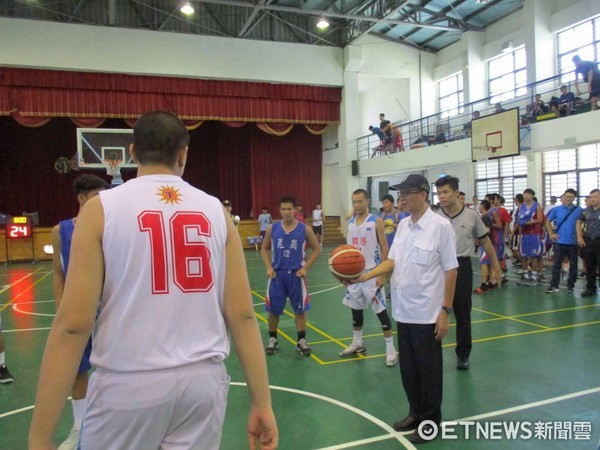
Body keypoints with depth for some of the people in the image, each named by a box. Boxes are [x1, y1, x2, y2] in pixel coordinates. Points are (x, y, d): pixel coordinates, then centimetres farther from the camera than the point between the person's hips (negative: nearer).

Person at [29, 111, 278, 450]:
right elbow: (242, 315, -3)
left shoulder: (102, 208, -5)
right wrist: (262, 403, 3)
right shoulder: (216, 211, 1)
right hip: (203, 380, 3)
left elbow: (73, 325, -10)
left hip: (128, 385, -2)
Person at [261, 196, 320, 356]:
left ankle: (301, 341, 20)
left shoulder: (305, 229, -6)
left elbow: (317, 249, 3)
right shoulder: (272, 228, -1)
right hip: (277, 274, 1)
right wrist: (269, 267, -3)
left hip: (296, 274, -1)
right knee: (273, 309, 7)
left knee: (299, 309, 6)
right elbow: (264, 249, 10)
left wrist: (305, 267, -6)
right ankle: (272, 340, 25)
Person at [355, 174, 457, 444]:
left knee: (428, 370, 8)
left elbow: (450, 271, -12)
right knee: (408, 368, 17)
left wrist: (445, 311, -13)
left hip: (427, 313, -6)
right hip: (403, 311, 6)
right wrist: (366, 276, -7)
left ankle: (430, 420, 26)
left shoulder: (441, 226, -13)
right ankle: (415, 413, 35)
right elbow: (393, 261, 8)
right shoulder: (403, 225, 6)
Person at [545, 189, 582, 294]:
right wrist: (551, 234, 1)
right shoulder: (556, 209, 3)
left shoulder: (579, 210, -1)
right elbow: (547, 221, 9)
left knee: (573, 265, 7)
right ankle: (554, 285, 6)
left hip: (573, 242, 0)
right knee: (556, 264, 2)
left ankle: (570, 286, 18)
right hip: (559, 241, 0)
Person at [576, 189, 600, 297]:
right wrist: (579, 236, 9)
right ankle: (590, 288, 22)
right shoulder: (586, 211, 7)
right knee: (589, 267, 11)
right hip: (587, 241, 4)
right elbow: (579, 222, 20)